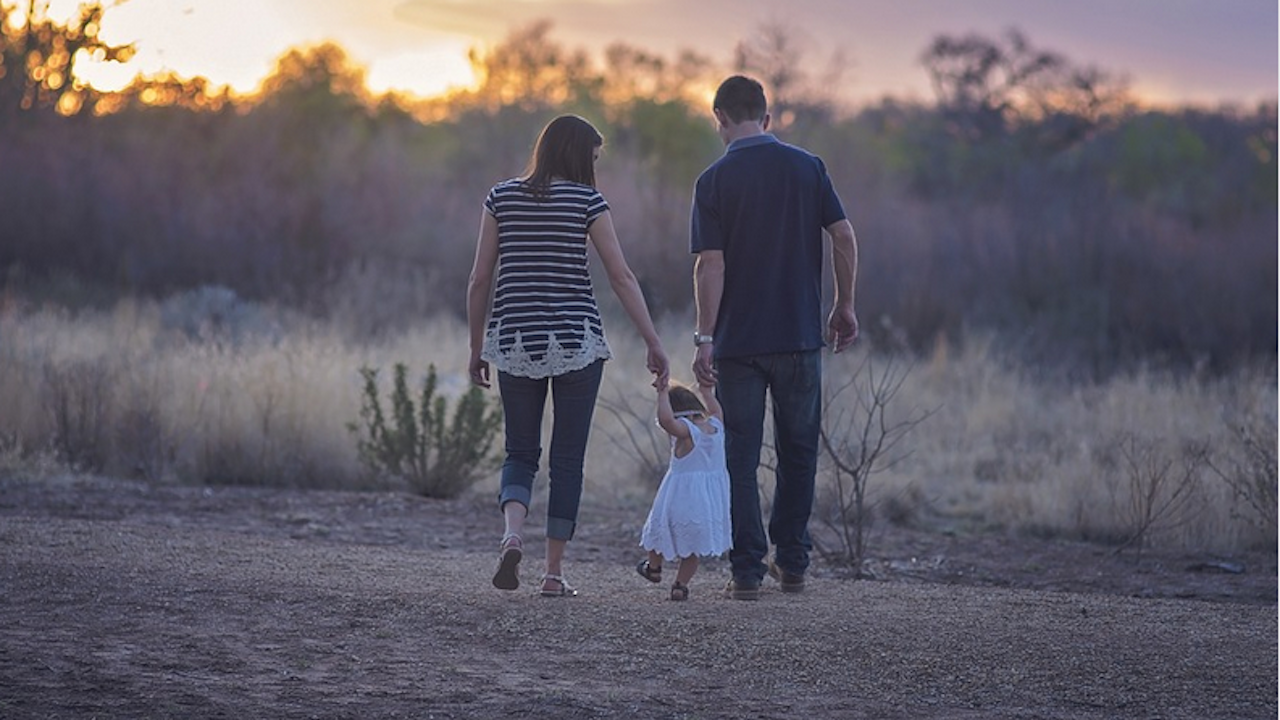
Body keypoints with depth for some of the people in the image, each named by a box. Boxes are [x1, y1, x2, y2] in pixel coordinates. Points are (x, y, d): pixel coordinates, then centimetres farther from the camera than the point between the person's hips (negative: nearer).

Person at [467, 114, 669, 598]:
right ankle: (554, 572, 6)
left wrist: (477, 347, 13)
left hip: (514, 341, 2)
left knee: (521, 454, 12)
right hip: (576, 341, -2)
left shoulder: (502, 197, 5)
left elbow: (480, 279, 5)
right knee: (568, 459, 7)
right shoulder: (586, 200, -3)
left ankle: (512, 535, -15)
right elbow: (622, 277, -5)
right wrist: (653, 344, -1)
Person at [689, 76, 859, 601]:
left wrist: (704, 338, -10)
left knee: (740, 458, 4)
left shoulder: (715, 180, -5)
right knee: (798, 451, 15)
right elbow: (844, 236, -1)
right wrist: (845, 306, 9)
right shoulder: (807, 167, 2)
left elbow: (710, 264, -11)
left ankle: (748, 571, 1)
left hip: (738, 341, -2)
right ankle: (792, 563, 18)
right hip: (800, 335, 2)